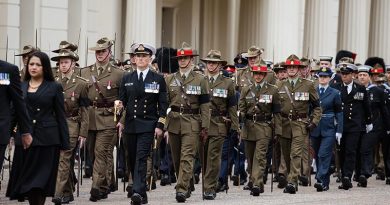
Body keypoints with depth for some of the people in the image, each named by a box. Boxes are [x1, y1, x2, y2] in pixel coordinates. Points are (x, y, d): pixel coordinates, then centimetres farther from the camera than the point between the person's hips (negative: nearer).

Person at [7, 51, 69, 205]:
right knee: (26, 179, 4)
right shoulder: (20, 87, 10)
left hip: (47, 139, -3)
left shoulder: (54, 87, 2)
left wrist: (64, 143, -2)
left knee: (41, 180, -4)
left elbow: (60, 116, 1)